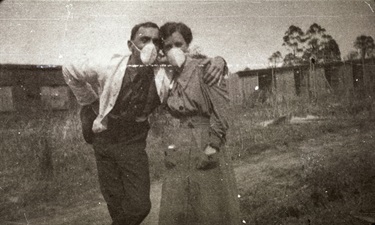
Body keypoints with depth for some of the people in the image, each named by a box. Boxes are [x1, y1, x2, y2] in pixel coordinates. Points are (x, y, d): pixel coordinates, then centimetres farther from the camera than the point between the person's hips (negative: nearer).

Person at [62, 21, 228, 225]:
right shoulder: (108, 67, -20)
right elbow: (69, 71, -2)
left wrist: (217, 61, -26)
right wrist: (91, 101, 4)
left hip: (134, 144, 1)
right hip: (104, 139, 0)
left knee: (140, 206, -4)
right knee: (115, 204, 9)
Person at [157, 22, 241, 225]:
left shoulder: (204, 69, -8)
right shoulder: (167, 75, 9)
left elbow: (220, 109, -13)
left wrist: (213, 145, -16)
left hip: (204, 141, -5)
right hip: (179, 144, 6)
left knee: (211, 207, 2)